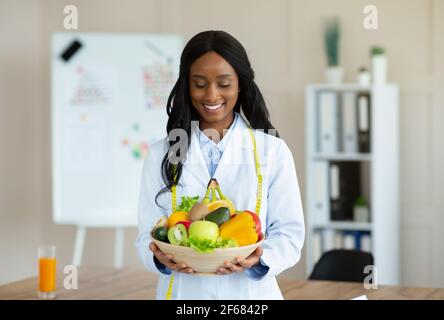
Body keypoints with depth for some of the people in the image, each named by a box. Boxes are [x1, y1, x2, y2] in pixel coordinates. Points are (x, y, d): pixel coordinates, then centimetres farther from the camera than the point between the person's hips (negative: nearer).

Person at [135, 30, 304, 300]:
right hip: (183, 291, 1)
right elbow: (148, 234, -1)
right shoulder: (161, 155, 1)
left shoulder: (274, 151, -2)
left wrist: (259, 259, -23)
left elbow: (289, 234, -4)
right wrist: (160, 256, -22)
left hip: (251, 291, -1)